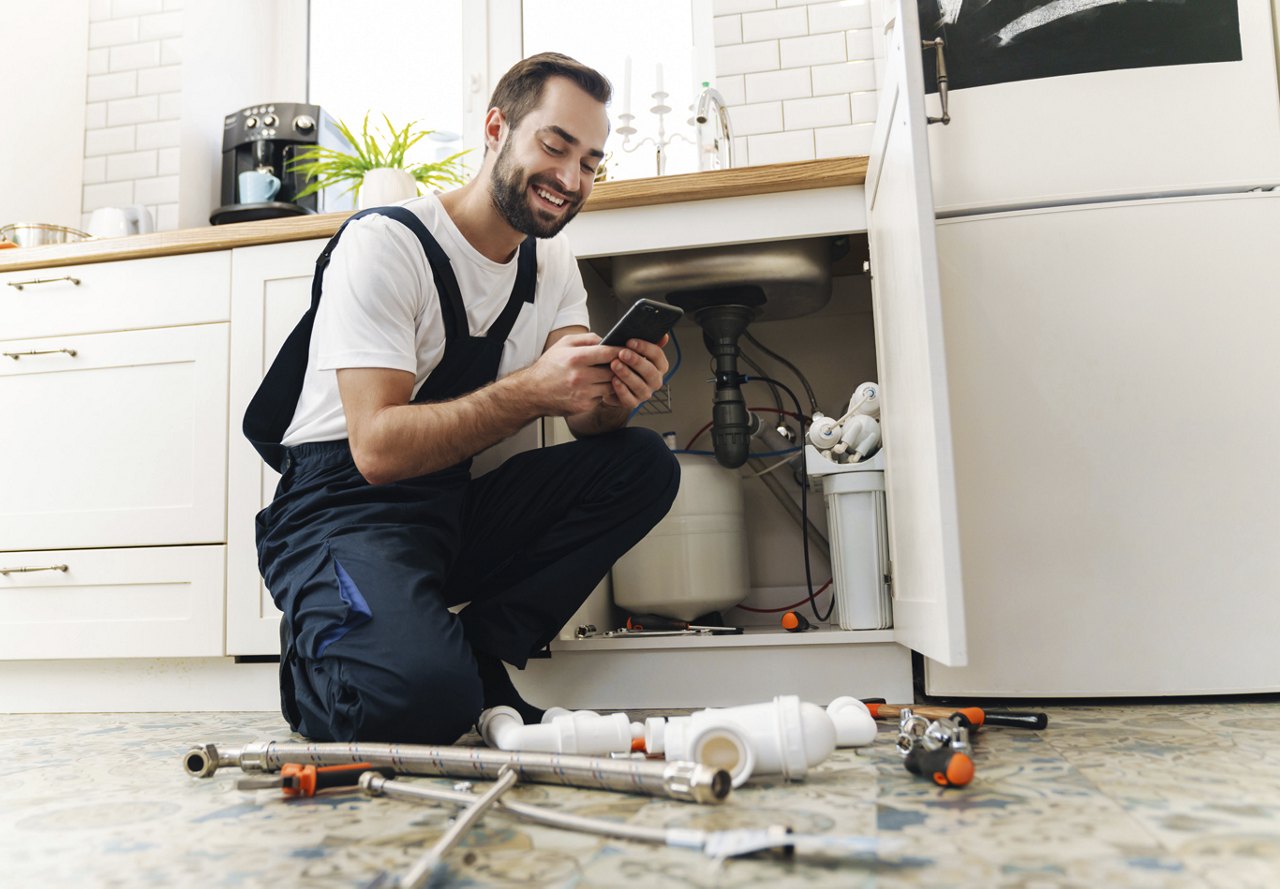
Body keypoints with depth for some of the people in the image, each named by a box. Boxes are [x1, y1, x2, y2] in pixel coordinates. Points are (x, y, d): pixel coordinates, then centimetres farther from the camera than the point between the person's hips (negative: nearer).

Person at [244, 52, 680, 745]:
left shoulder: (552, 264, 8)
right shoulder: (383, 244, -13)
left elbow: (586, 421, 0)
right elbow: (378, 449, -23)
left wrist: (615, 396, -23)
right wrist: (531, 391, -32)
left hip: (458, 507, 7)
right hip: (347, 504, -7)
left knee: (643, 464, -11)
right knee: (421, 694, -34)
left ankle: (476, 653, -8)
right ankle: (317, 659, 3)